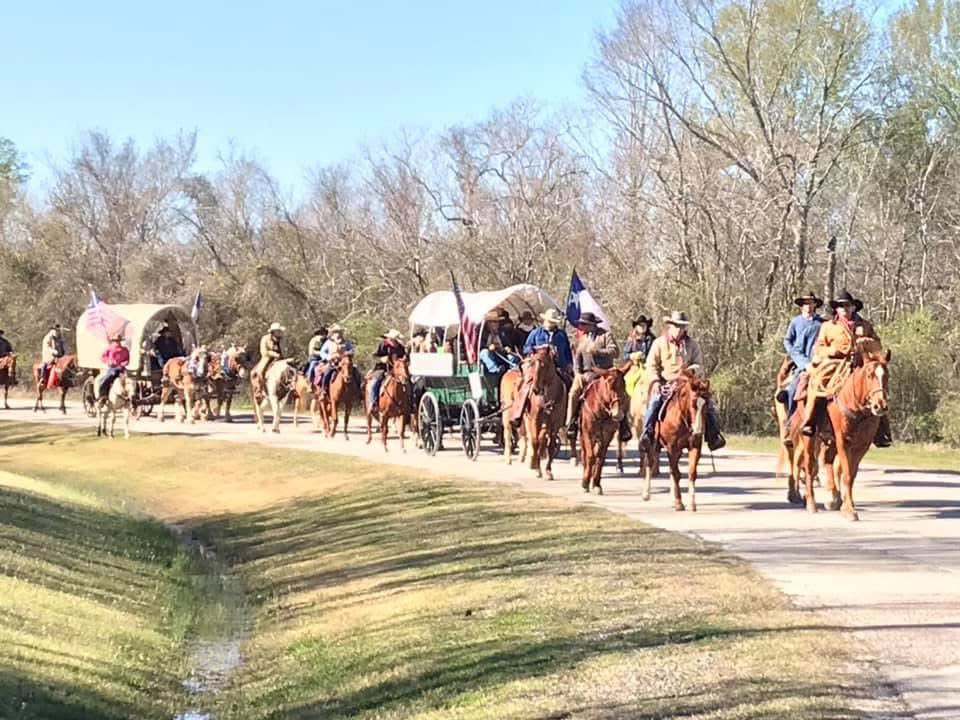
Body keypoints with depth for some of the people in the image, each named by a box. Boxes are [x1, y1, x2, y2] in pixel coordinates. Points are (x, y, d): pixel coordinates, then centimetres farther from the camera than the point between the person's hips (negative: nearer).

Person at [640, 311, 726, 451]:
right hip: (664, 383, -2)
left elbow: (699, 365, 7)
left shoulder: (692, 344, 6)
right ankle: (647, 432, -27)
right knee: (655, 401, -30)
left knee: (707, 402, -14)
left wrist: (692, 370, -17)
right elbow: (651, 365, 2)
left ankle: (713, 436, -8)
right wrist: (655, 382, -14)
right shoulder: (659, 343, 3)